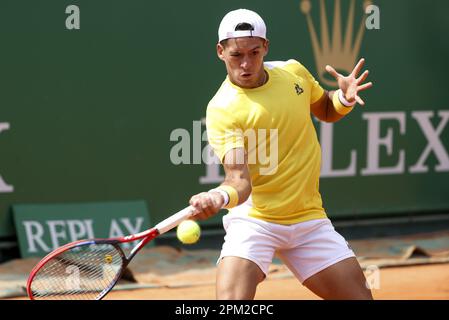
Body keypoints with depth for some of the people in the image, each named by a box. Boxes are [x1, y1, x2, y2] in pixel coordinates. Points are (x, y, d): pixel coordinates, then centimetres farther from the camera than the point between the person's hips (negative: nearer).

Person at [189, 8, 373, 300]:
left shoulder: (293, 72, 1)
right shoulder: (222, 110, -16)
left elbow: (326, 111, 22)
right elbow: (239, 179, -25)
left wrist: (345, 98, -1)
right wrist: (220, 196, -48)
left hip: (309, 219, 5)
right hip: (254, 219, -5)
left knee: (360, 296, 1)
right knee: (231, 298, -25)